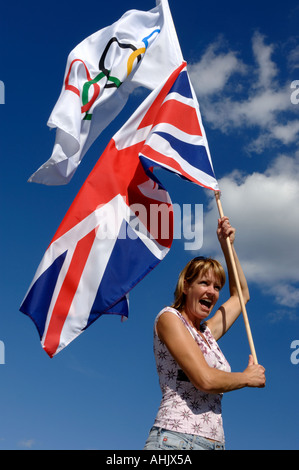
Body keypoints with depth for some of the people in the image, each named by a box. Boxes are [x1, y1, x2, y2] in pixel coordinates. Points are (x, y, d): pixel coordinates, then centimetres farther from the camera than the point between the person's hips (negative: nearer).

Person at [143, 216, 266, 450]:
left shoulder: (207, 332, 19)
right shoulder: (169, 318, -2)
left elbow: (241, 294, 35)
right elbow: (205, 379, -13)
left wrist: (227, 245, 31)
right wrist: (248, 378, 4)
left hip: (215, 442, 7)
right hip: (177, 439, -7)